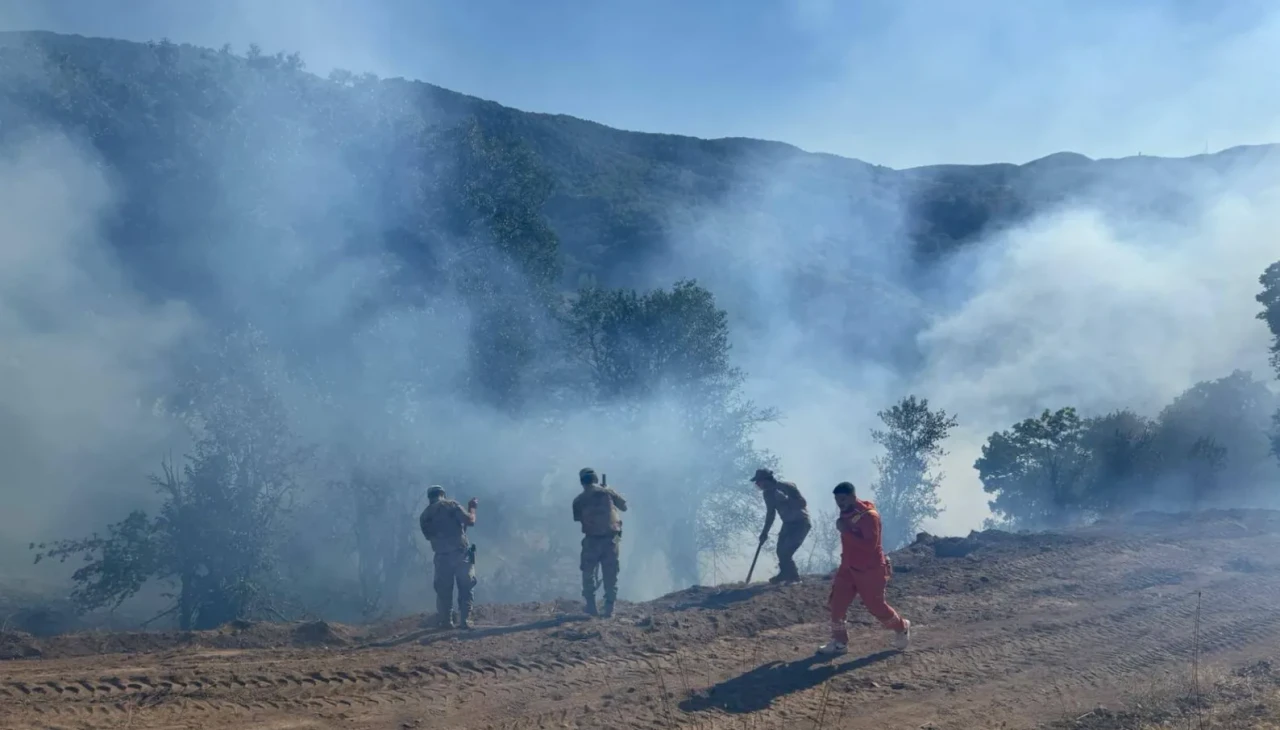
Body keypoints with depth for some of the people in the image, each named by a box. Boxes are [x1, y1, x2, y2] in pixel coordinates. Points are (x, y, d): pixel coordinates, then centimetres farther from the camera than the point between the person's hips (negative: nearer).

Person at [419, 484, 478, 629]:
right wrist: (472, 508, 10)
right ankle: (464, 620, 4)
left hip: (441, 557, 3)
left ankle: (446, 621, 13)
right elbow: (470, 521, -10)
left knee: (443, 590, 14)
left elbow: (429, 536, 17)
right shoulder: (451, 505, -3)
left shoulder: (424, 516, 9)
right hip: (460, 553, -3)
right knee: (465, 588, 8)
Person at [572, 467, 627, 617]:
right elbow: (624, 507, 10)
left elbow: (578, 519, 6)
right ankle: (609, 609, 6)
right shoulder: (607, 492, 2)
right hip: (611, 538, 1)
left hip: (591, 540, -1)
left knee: (588, 574, 16)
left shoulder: (579, 500, 1)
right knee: (610, 575, 9)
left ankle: (591, 607, 11)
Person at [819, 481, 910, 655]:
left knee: (876, 607, 5)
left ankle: (902, 628, 31)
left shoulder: (869, 515, -23)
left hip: (870, 570, -7)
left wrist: (845, 531, -33)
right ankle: (839, 642, 10)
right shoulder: (846, 514, 4)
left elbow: (870, 545, -32)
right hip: (848, 568, 7)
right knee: (837, 604, 0)